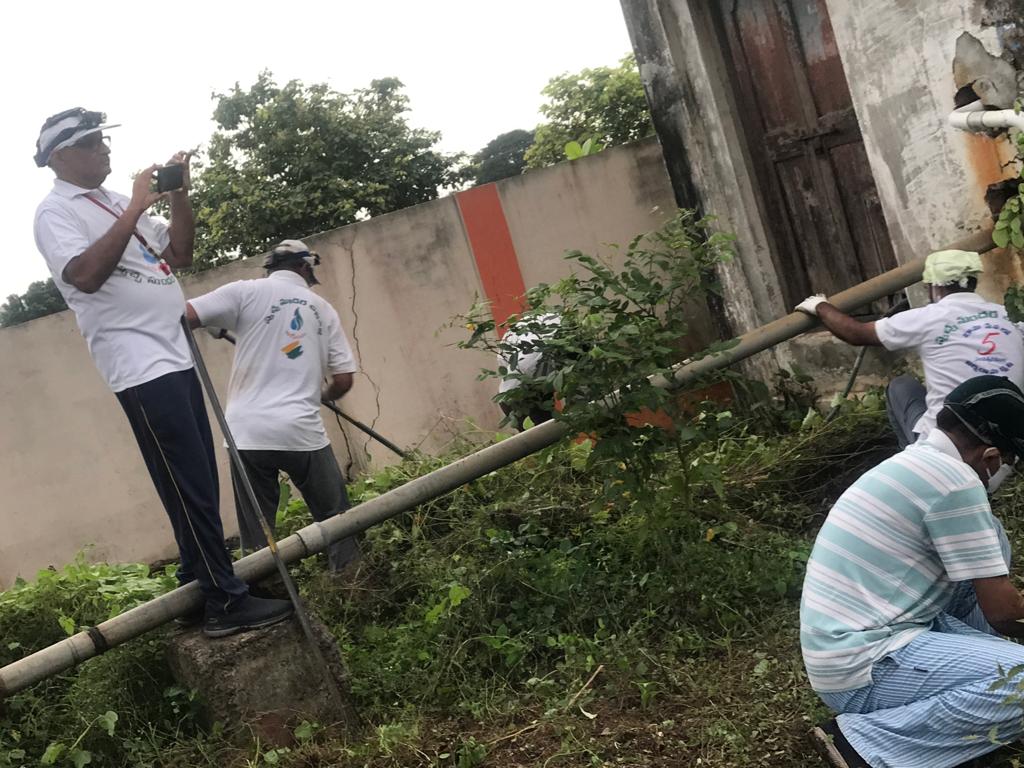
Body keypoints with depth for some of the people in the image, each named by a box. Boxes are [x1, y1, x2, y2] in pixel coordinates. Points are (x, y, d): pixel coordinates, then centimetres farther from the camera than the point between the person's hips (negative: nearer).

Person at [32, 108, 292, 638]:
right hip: (140, 366, -9)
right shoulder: (55, 212, -4)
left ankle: (196, 582, 23)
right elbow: (86, 275, -21)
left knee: (199, 483, 11)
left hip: (174, 355, 9)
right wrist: (135, 209, -19)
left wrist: (179, 196, 5)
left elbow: (180, 255, 18)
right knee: (189, 486, -10)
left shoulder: (116, 202, 19)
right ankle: (224, 605, -6)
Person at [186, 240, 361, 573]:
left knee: (257, 529, 6)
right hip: (303, 432, 1)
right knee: (334, 516, 12)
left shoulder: (247, 291, 3)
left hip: (248, 432, -1)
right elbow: (343, 380, 11)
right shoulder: (322, 308, 13)